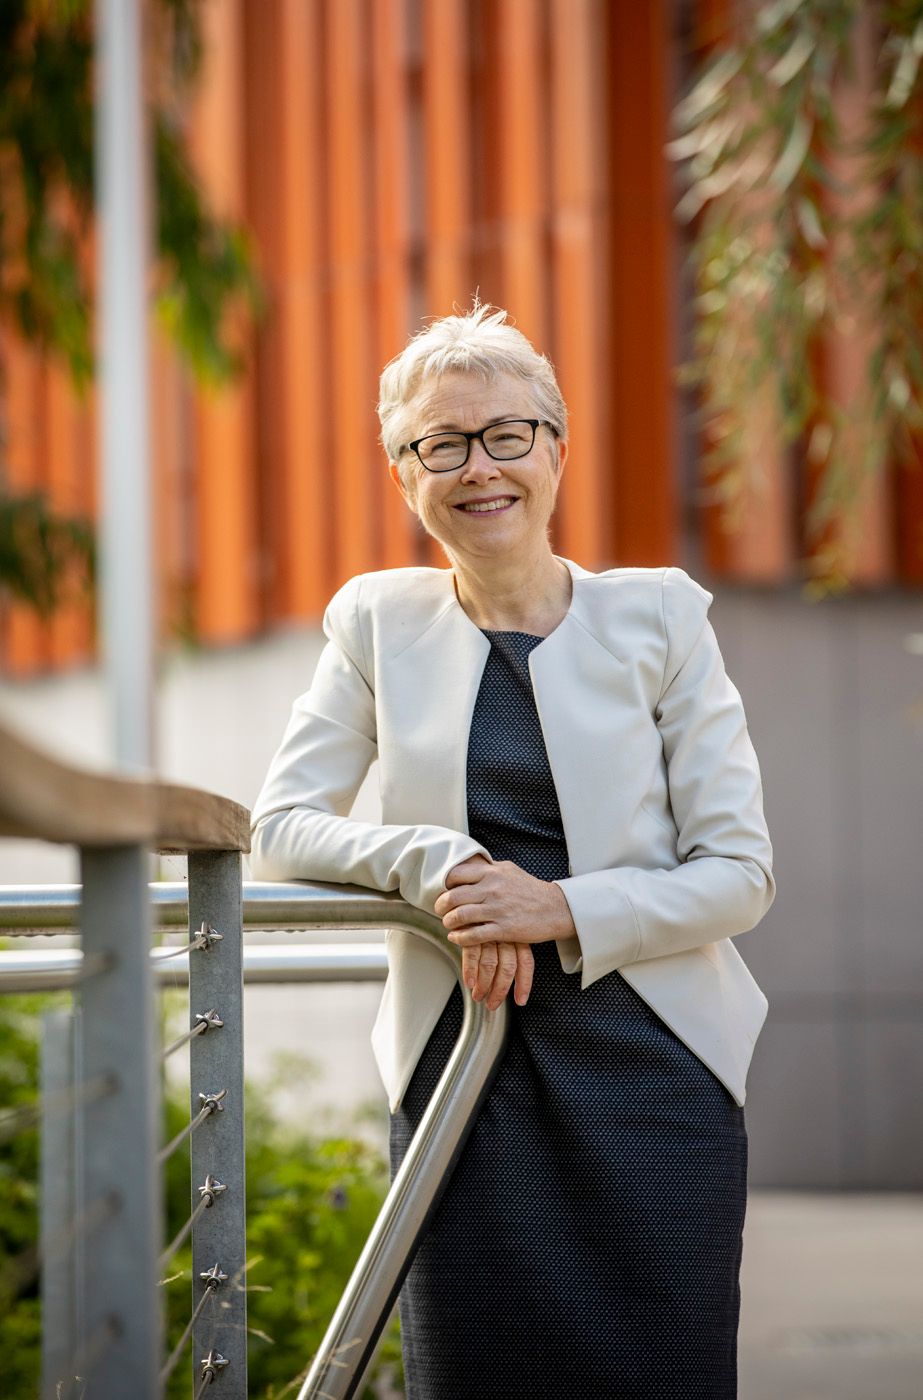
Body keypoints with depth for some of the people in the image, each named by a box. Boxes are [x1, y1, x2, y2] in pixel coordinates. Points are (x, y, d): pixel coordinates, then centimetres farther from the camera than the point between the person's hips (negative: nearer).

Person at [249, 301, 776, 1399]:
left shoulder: (659, 617, 1)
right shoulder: (380, 623, 7)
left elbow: (741, 872, -1)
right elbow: (279, 829, 4)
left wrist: (564, 909, -15)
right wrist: (431, 860, -13)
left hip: (651, 1067, -1)